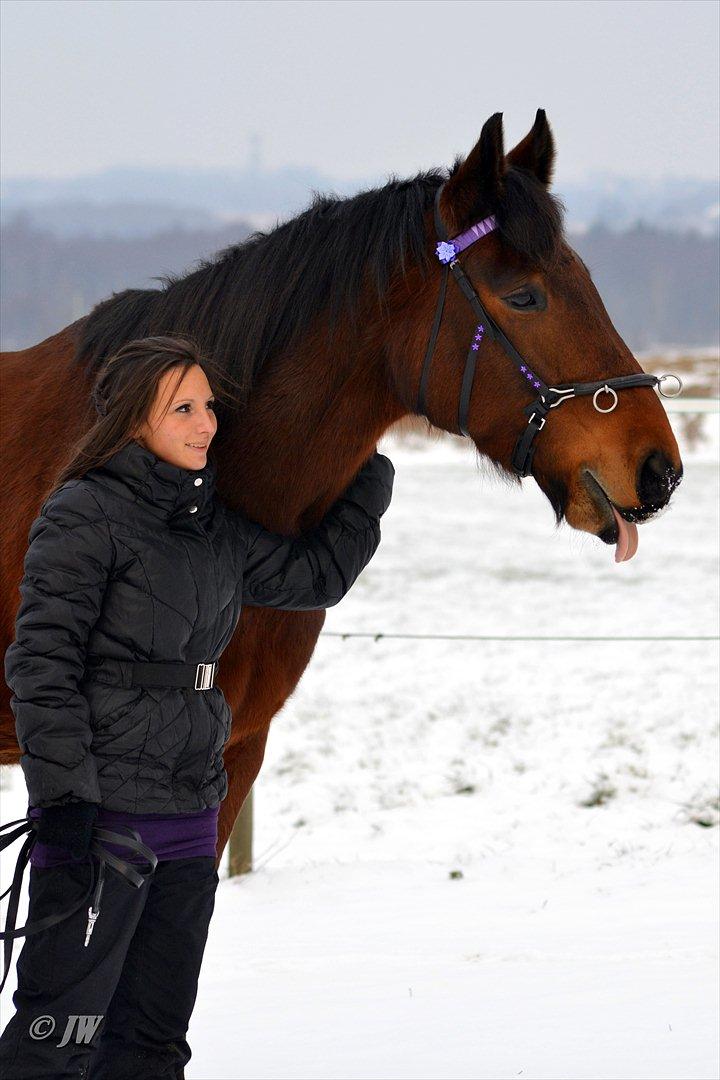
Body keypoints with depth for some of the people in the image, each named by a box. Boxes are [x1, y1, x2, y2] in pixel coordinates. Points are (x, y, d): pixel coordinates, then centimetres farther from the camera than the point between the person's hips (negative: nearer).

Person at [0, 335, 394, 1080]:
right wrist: (61, 802, -19)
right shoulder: (83, 516, -9)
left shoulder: (217, 528, 12)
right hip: (102, 811, -8)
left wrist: (370, 485, 20)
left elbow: (314, 576, 27)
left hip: (189, 815, 8)